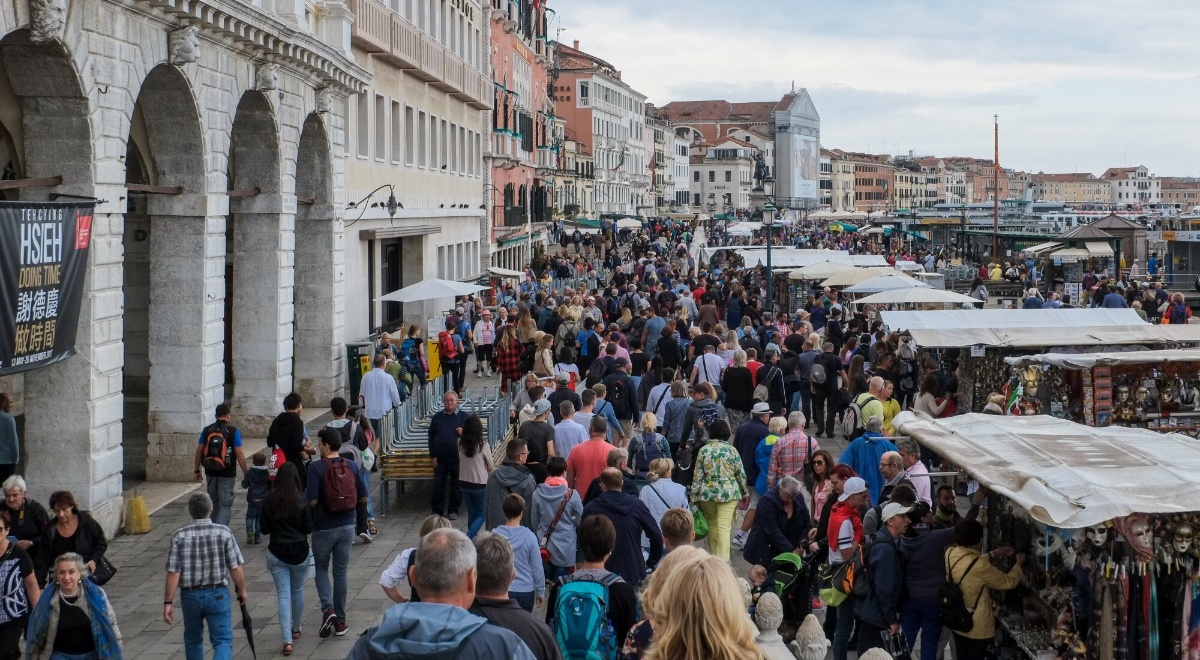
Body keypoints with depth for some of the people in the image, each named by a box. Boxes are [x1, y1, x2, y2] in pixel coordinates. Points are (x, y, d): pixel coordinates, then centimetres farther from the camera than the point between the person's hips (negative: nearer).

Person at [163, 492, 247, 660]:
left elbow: (173, 573, -10)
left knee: (193, 640, 21)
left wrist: (168, 602, -3)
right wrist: (241, 589, 10)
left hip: (190, 595, 2)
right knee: (223, 640, 1)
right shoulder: (223, 532, -9)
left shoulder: (179, 536, -8)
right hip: (217, 594, -2)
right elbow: (235, 568, -6)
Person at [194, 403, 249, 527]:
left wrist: (197, 470, 13)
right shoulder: (233, 431, -9)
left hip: (211, 473, 4)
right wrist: (245, 473, -5)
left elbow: (199, 452, 3)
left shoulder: (206, 430, 2)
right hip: (227, 474, -4)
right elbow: (239, 454, -11)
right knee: (225, 505, 1)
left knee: (214, 503, 20)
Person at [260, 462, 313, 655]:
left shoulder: (269, 501, -8)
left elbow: (264, 530, -1)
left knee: (283, 595, 1)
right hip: (300, 552, 0)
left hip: (276, 553, 0)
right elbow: (309, 529, -7)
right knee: (298, 591, 21)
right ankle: (296, 629, 37)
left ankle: (287, 640, -9)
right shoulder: (302, 500, -12)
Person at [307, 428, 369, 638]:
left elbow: (312, 501, -21)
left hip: (324, 527, -4)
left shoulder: (316, 468, -16)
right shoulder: (352, 466, -1)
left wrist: (305, 495, 1)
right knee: (341, 572, 12)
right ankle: (340, 621, 16)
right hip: (347, 526, 4)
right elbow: (363, 497, 1)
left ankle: (327, 609, -6)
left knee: (321, 568, 15)